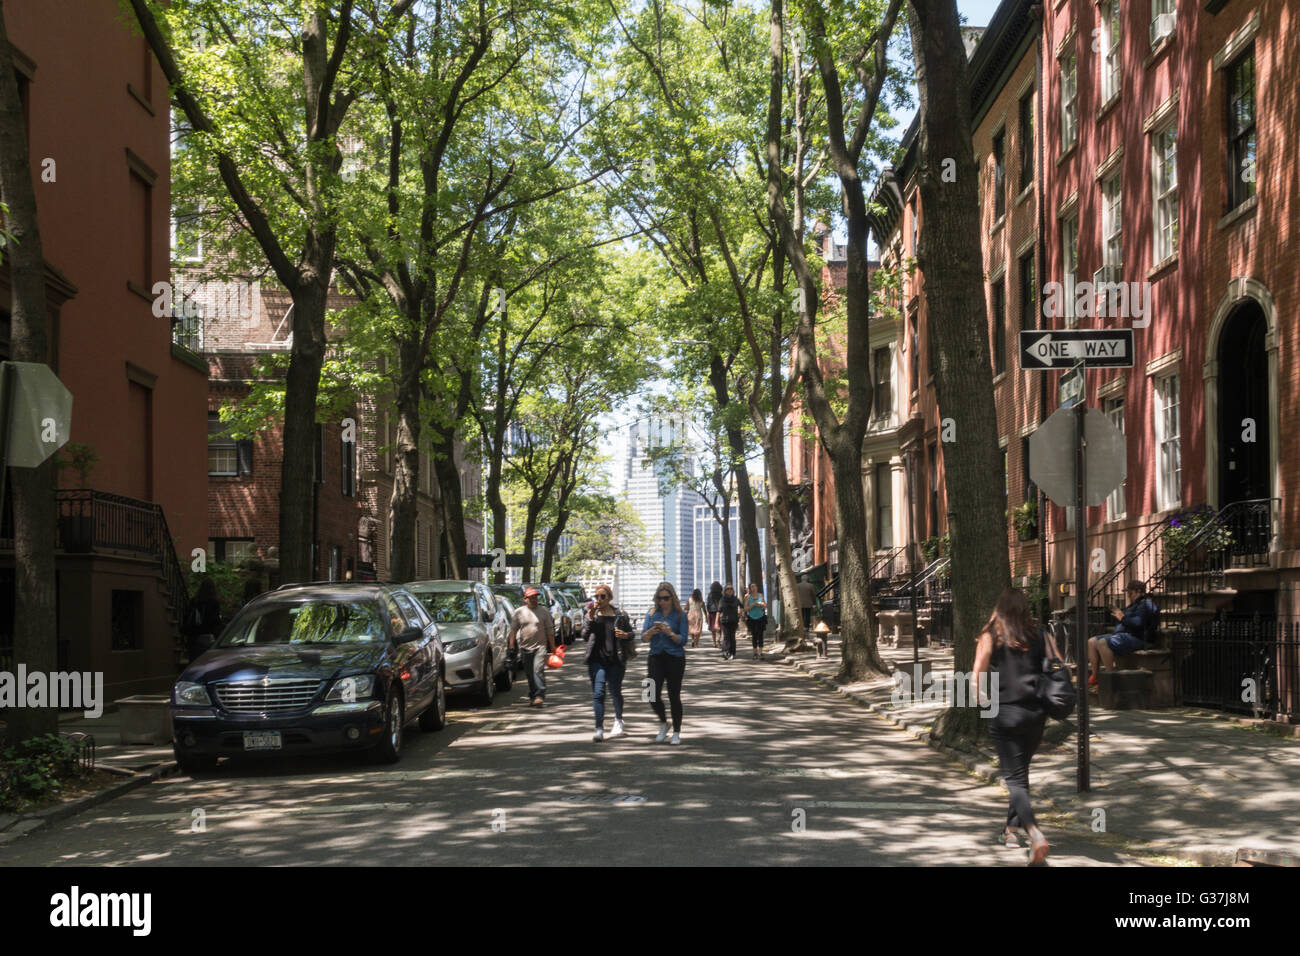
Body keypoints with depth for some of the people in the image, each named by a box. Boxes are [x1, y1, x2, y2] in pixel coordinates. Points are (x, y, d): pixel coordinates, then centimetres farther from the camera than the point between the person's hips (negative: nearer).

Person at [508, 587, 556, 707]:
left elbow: (550, 631, 6)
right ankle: (532, 696, 21)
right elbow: (513, 630, 8)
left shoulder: (544, 612, 4)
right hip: (525, 647, 3)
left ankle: (540, 696, -19)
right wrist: (511, 646, 1)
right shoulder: (518, 612, 6)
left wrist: (553, 648, 3)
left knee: (538, 670, -18)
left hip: (540, 647, -2)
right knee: (529, 674, 9)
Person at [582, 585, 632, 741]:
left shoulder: (620, 615, 3)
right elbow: (585, 636, -1)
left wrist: (625, 635, -9)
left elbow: (631, 633, 13)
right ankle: (599, 729, -13)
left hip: (615, 660, 0)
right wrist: (590, 619, -14)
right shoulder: (592, 614, 6)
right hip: (596, 660, 0)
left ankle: (618, 720, 38)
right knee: (598, 692, -10)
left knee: (615, 691, 10)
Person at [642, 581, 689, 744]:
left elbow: (684, 639, -6)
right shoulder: (652, 613, 8)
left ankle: (676, 732, 12)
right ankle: (663, 724, 19)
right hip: (656, 657, 3)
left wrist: (670, 633, -22)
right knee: (653, 695, -7)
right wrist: (651, 631, -17)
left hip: (675, 658, -2)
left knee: (674, 695, 1)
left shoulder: (680, 615, -1)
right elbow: (643, 637, 4)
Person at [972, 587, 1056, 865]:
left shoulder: (990, 638, -1)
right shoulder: (1040, 637, 5)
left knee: (1014, 779, -4)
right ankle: (1011, 829, 32)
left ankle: (1035, 833, -25)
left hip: (1005, 715, -4)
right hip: (1036, 714, 4)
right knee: (1021, 772, 23)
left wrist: (981, 699, 10)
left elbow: (976, 678, -7)